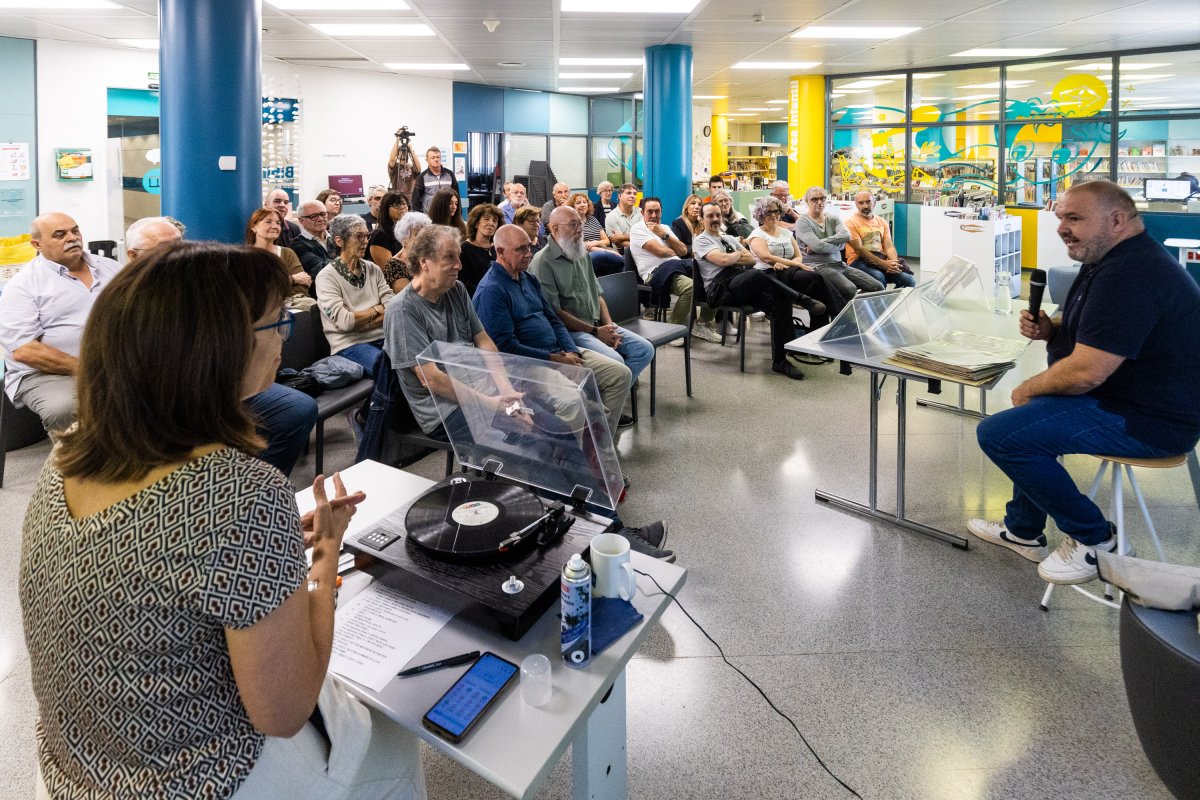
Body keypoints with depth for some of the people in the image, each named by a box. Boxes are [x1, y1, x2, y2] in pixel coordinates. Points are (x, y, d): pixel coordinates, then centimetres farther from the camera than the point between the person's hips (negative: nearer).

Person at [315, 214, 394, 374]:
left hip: (381, 337, 5)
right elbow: (344, 321, -14)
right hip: (349, 344, -5)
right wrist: (376, 310, 0)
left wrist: (358, 321, -11)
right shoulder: (327, 277, -4)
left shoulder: (373, 269, 12)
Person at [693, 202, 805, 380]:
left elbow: (752, 259, 19)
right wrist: (738, 254, 10)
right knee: (757, 275, -38)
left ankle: (779, 360, -22)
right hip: (721, 287, -7)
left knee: (780, 302, -22)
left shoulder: (729, 238, 30)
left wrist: (731, 258, 4)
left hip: (746, 285, 7)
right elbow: (723, 260, -10)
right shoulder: (701, 240, 8)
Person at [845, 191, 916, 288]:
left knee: (909, 280, -18)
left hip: (882, 259, 5)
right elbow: (859, 249, -11)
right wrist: (884, 264, -18)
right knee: (878, 277, -37)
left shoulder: (882, 222, 17)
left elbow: (889, 246, 9)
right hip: (859, 261, -5)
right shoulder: (851, 223, -1)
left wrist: (894, 263, -15)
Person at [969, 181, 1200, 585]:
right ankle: (1023, 530, 33)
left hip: (1148, 419, -11)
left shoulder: (1130, 275, -26)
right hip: (1132, 395, 12)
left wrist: (1027, 390, -11)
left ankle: (1093, 539, -3)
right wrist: (1048, 328, 0)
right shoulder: (1110, 260, 9)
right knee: (1027, 420, 27)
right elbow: (1080, 326, 23)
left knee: (999, 433, -18)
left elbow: (1086, 372, -30)